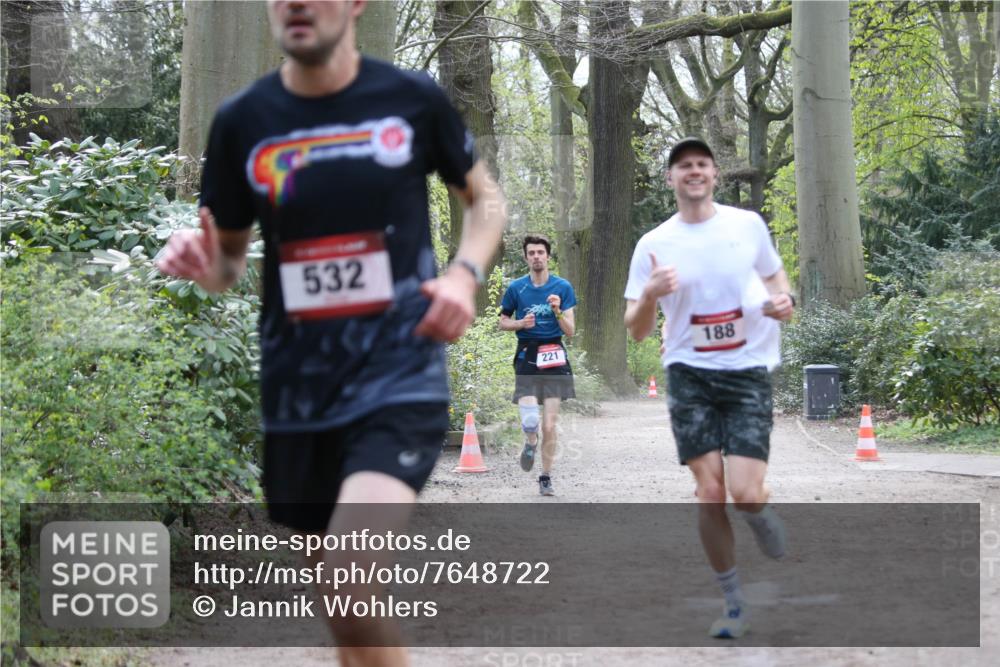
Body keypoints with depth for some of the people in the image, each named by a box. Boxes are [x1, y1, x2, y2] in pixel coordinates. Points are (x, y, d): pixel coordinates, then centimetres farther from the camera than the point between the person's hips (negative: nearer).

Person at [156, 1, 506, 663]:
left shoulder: (414, 97, -3)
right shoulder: (242, 120, 1)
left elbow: (485, 197, 13)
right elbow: (229, 257, 12)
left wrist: (466, 273, -7)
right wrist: (202, 264, -12)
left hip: (400, 379, -3)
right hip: (297, 392, 3)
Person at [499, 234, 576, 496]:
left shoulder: (563, 287, 3)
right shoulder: (516, 288, 5)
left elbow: (570, 331, 1)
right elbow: (503, 322, 15)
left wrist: (557, 311, -17)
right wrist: (521, 323, -4)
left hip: (554, 358, 0)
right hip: (526, 358, 0)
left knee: (550, 425, -2)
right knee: (530, 420, -15)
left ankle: (546, 477, 12)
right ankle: (530, 444, 21)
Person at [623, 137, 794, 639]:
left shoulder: (747, 224, 2)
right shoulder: (654, 245, 0)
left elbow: (775, 275, 19)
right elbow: (636, 332, 1)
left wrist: (783, 300, -5)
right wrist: (650, 295, -20)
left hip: (748, 372, 0)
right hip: (690, 374, 0)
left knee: (745, 494, -14)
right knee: (710, 493, -6)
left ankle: (763, 518, 25)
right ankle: (734, 605, 12)